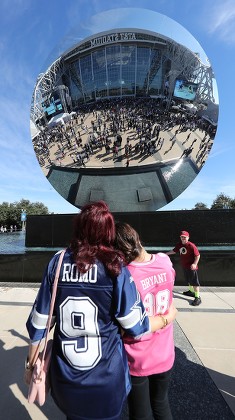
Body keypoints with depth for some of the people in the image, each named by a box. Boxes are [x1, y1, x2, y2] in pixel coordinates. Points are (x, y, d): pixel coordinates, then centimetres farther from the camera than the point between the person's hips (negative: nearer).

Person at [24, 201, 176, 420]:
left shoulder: (58, 262, -12)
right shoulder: (114, 268, -20)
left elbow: (38, 322, -5)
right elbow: (138, 327, -13)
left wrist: (31, 363, 11)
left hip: (65, 378, 2)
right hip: (106, 379, -2)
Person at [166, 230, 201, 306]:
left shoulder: (191, 245, -21)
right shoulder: (179, 245, 1)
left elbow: (197, 255, -18)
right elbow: (174, 251, 14)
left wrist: (195, 264, -28)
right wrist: (166, 254, 13)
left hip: (191, 267, -8)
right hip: (184, 266, 8)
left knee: (194, 282, -3)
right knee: (188, 280, 24)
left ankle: (198, 298, 5)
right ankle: (191, 291, 44)